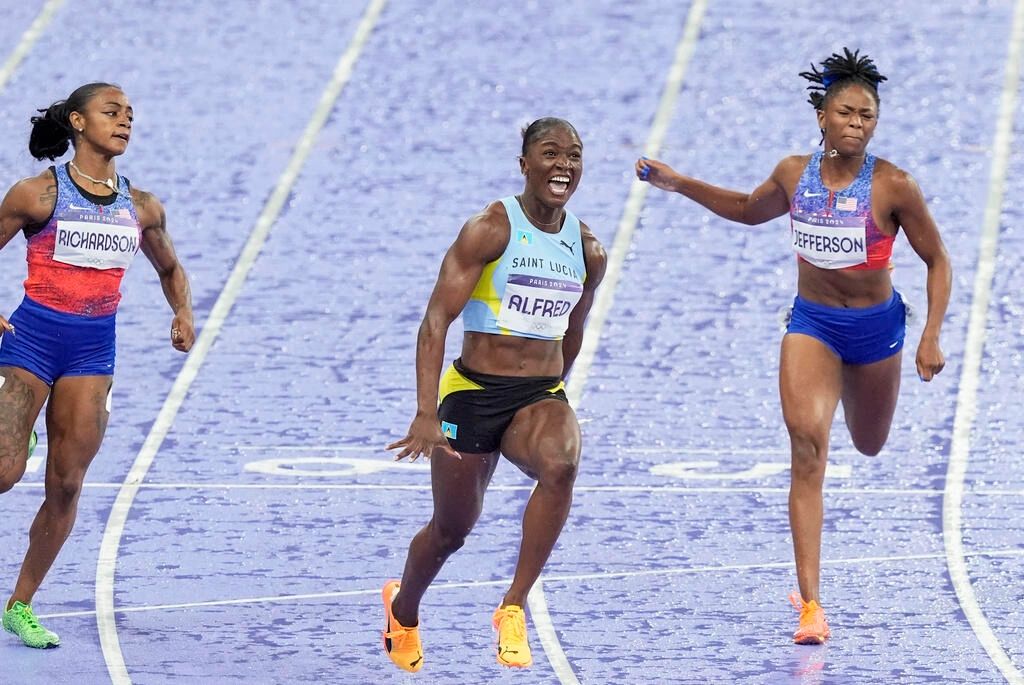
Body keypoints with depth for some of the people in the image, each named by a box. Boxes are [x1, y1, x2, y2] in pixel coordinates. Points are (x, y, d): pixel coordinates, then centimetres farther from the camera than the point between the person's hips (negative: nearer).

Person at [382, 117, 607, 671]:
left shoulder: (588, 252, 3)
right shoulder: (490, 230, -12)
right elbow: (436, 320, -16)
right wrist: (426, 414, -26)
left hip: (542, 395, 3)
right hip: (473, 393, -3)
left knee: (560, 464, -32)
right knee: (451, 530, 11)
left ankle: (513, 609, -22)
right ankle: (403, 611, 45)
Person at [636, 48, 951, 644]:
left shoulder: (894, 187, -17)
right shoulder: (795, 174, -7)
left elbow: (937, 261, -7)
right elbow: (751, 210, 16)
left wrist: (932, 338, -16)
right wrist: (680, 184, 9)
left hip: (876, 325, -1)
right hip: (812, 324, 1)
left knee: (869, 446, 20)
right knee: (807, 441, -20)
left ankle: (853, 389, 63)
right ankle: (810, 601, -24)